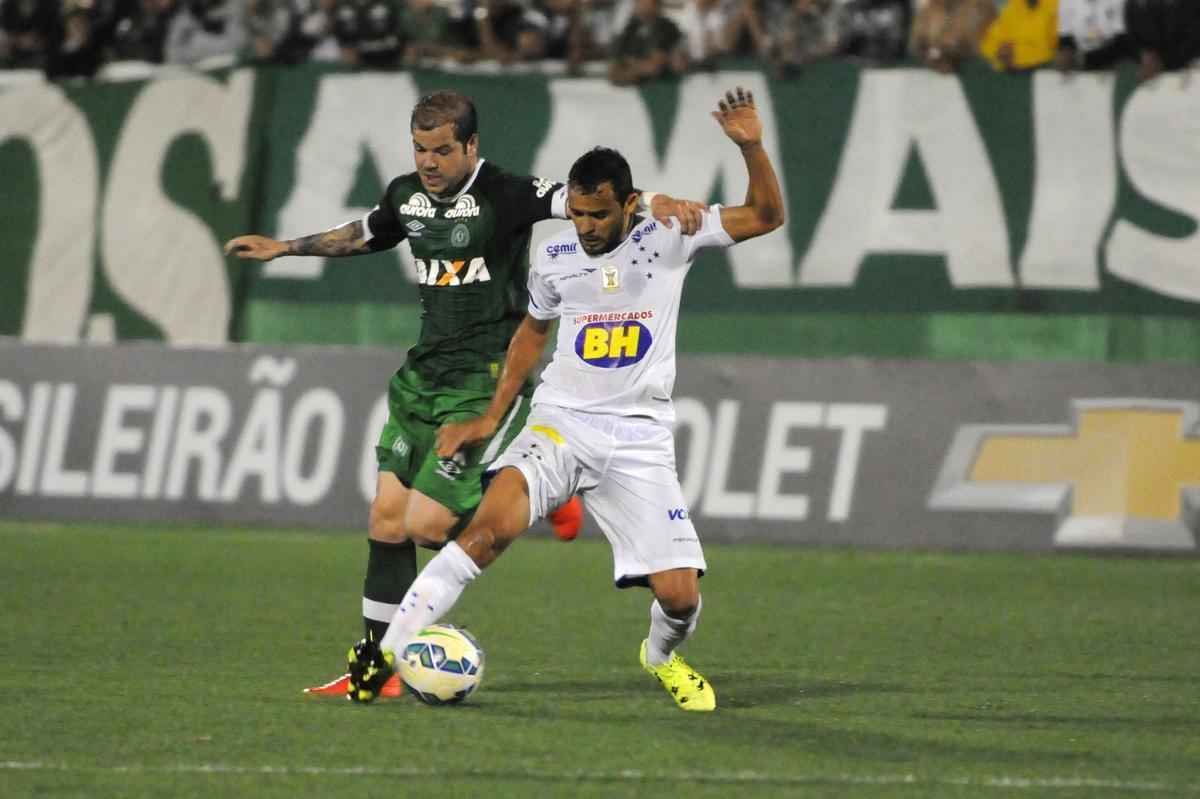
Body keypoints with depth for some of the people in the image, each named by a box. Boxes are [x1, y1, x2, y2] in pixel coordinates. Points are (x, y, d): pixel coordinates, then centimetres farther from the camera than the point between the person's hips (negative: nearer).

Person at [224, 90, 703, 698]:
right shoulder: (406, 196, 7)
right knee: (387, 517, 2)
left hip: (488, 381, -7)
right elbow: (362, 235, 30)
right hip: (423, 374, 7)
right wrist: (283, 248, 35)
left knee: (428, 524, -14)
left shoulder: (505, 195, -14)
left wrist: (656, 203, -45)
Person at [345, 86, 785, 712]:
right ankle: (387, 649, -25)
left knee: (680, 592, -9)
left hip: (639, 438, 0)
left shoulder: (667, 240, -2)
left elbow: (766, 216, -4)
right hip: (560, 423, 1)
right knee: (493, 524, -28)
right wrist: (491, 419, 20)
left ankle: (662, 656, 29)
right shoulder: (555, 257, 5)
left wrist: (751, 147, -20)